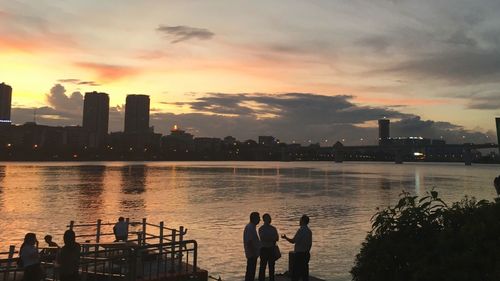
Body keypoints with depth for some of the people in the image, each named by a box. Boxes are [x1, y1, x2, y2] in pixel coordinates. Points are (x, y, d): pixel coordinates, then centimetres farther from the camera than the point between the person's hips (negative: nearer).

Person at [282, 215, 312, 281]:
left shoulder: (301, 230, -16)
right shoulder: (309, 231, 10)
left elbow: (293, 241, -16)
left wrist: (285, 237, 0)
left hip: (299, 254, -8)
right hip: (306, 254, 8)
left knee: (295, 273, -4)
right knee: (305, 271, 12)